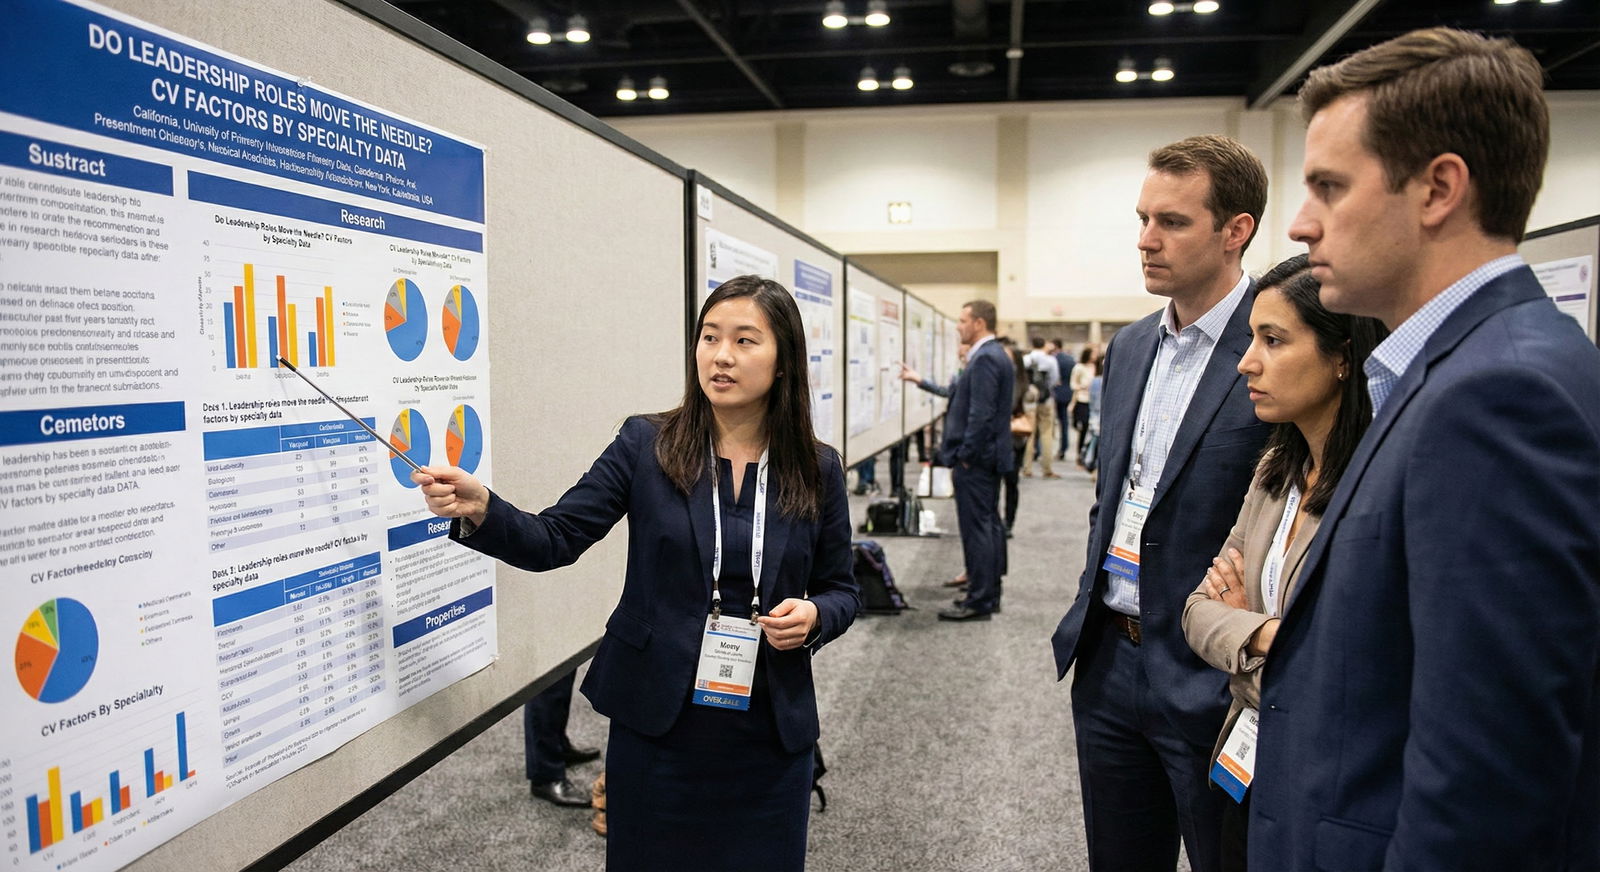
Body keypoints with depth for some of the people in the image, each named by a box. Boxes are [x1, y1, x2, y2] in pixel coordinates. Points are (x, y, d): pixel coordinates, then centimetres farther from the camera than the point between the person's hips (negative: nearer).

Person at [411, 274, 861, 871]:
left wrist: (814, 616, -14)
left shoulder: (817, 470, -1)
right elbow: (553, 541, -7)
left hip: (768, 734, 1)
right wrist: (481, 509, -25)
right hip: (656, 725, -1)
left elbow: (841, 589, 8)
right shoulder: (646, 444, -4)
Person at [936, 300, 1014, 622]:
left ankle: (979, 601, 0)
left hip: (975, 460, -11)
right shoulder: (996, 355, 14)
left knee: (976, 528, -5)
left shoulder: (984, 359, -18)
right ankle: (989, 592, 24)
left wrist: (964, 457, -18)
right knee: (989, 524, 15)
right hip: (991, 456, 11)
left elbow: (980, 414, -23)